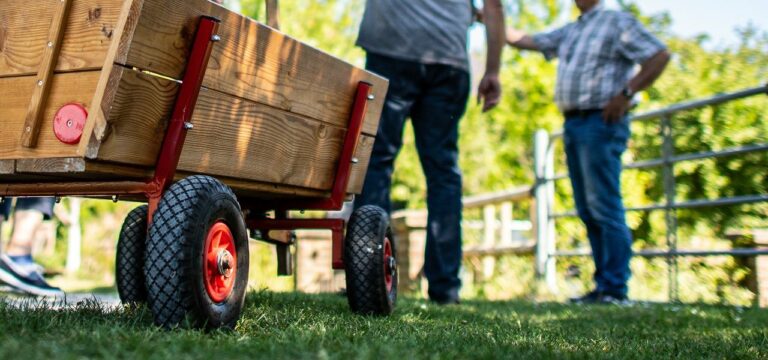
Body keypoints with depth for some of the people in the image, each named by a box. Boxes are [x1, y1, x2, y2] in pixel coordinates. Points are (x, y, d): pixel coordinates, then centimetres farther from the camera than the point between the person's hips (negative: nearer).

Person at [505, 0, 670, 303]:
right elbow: (524, 41, 25)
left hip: (600, 122, -8)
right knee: (587, 211, 7)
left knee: (604, 208, -11)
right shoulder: (568, 33, 22)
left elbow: (660, 56, -8)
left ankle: (614, 289, -10)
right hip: (573, 124, 8)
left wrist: (626, 93, -14)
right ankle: (603, 285, 11)